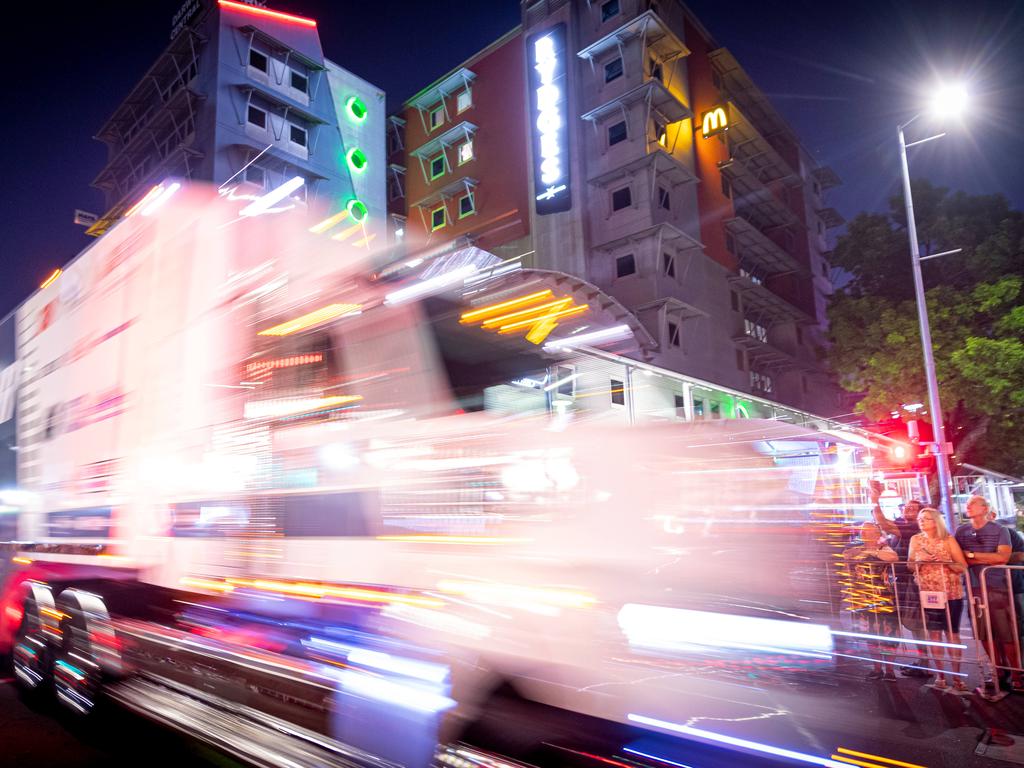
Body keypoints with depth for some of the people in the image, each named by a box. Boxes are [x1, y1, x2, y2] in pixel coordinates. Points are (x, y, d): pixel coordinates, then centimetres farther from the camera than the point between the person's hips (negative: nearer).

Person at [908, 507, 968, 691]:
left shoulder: (948, 539, -3)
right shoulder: (916, 539, 3)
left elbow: (963, 567, -6)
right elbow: (910, 564, 7)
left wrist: (944, 561, -20)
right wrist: (920, 561, -13)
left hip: (951, 593, -2)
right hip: (928, 592, 2)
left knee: (952, 633, 1)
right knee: (934, 633, 3)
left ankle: (956, 675, 10)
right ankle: (940, 674, 11)